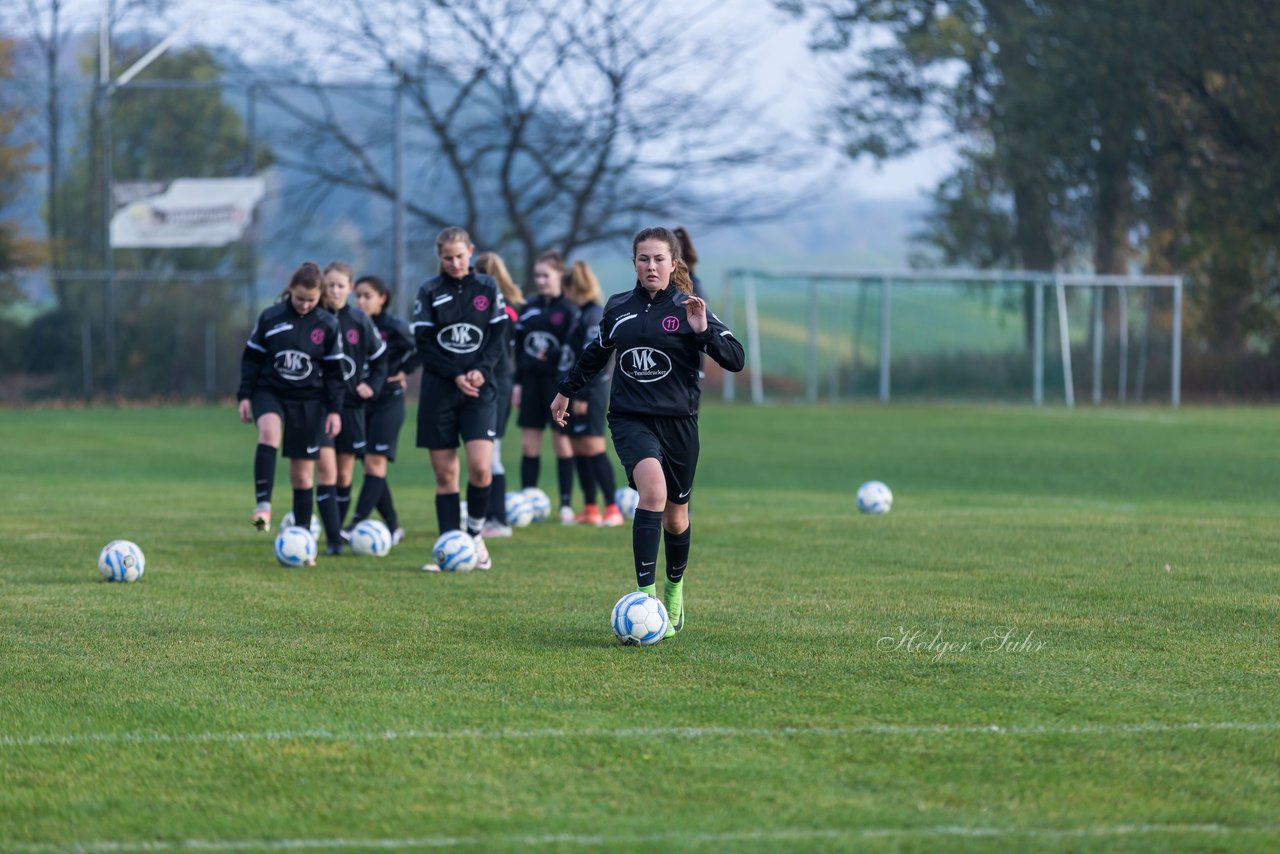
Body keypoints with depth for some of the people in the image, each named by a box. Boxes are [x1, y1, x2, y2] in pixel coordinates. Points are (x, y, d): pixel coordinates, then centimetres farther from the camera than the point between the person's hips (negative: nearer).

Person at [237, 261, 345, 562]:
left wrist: (335, 410, 0)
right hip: (270, 392, -1)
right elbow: (251, 359, 5)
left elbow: (333, 372, 5)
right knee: (269, 431, -35)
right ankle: (263, 505, -42)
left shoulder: (328, 326, 1)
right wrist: (245, 395, -2)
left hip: (309, 401, 1)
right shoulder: (270, 318, -1)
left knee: (303, 473, 4)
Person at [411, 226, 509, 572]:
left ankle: (475, 534, 7)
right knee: (444, 474, 1)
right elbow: (423, 345, -1)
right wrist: (456, 376, -12)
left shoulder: (487, 287, 6)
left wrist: (481, 370, -13)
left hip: (479, 389, 0)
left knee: (481, 468, -15)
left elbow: (497, 338, 4)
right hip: (438, 389, 0)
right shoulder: (430, 291, 3)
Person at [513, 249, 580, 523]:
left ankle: (566, 504, 8)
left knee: (561, 440, 2)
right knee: (529, 443, 4)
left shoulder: (569, 309, -5)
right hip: (531, 380, 5)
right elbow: (519, 346, 12)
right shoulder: (529, 307, 10)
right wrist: (517, 382, 9)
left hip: (558, 380, -5)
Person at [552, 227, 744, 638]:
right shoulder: (618, 308, 7)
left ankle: (675, 587, 42)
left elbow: (735, 359, -9)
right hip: (630, 418, 0)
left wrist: (704, 331, -24)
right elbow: (596, 352, 26)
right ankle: (645, 595, -30)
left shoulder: (688, 308, -3)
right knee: (653, 490, -27)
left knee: (675, 514, 13)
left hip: (677, 420, 0)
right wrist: (567, 390, 33)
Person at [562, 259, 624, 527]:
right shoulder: (585, 314, 15)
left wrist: (583, 395, -20)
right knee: (577, 446, 12)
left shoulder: (594, 315, -14)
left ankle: (612, 509, -12)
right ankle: (590, 509, 17)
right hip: (581, 392, 10)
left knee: (593, 447, -12)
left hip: (591, 393, -10)